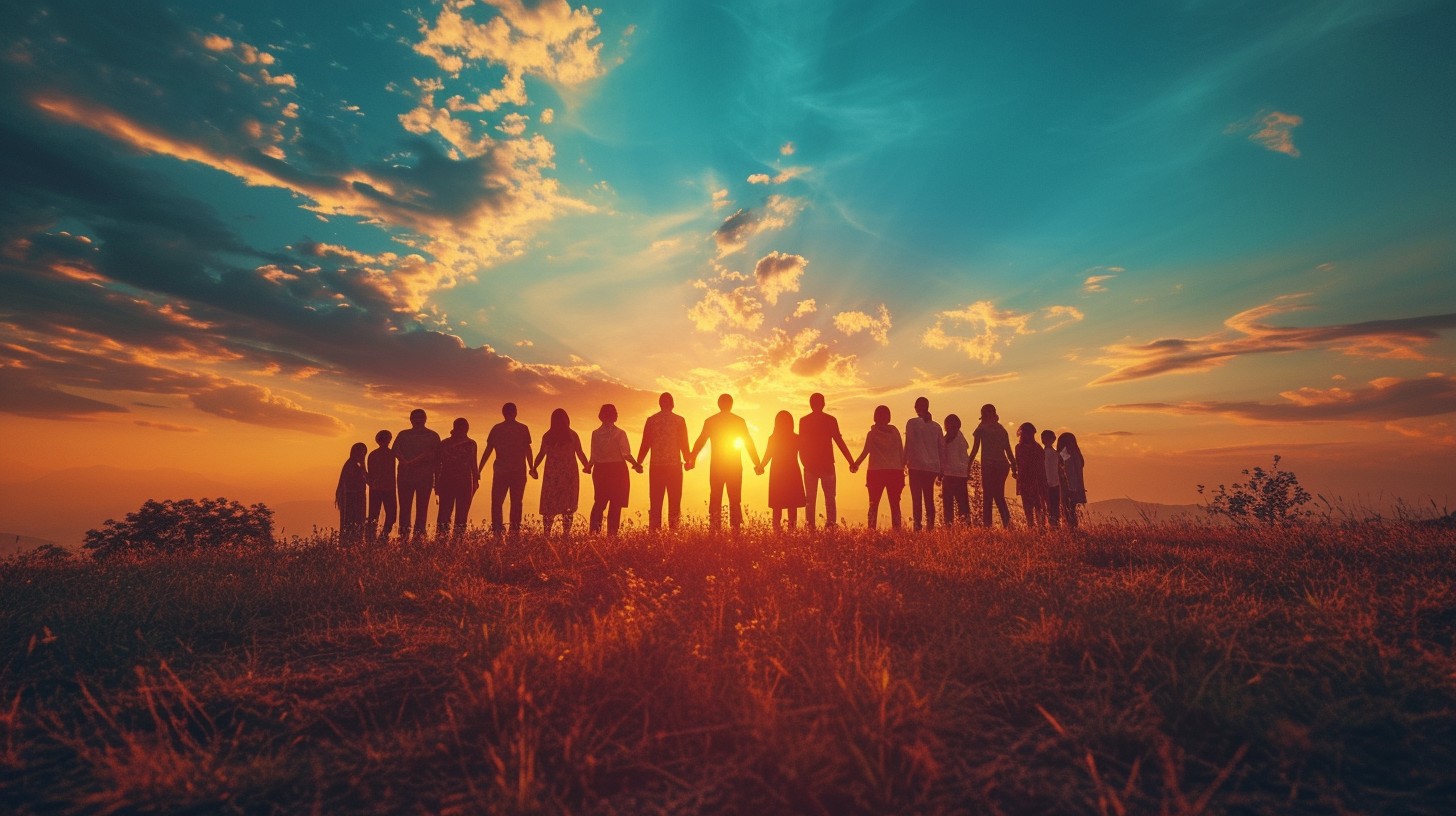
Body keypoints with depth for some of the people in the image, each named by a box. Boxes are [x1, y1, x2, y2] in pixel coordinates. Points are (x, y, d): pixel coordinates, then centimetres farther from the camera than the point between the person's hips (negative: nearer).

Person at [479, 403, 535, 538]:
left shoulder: (497, 429, 3)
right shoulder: (523, 429, 1)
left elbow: (488, 451, 2)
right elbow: (528, 451, 0)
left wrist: (479, 470, 7)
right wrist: (532, 469, 9)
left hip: (500, 471, 0)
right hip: (519, 472, 0)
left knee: (497, 502, 5)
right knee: (516, 502, 6)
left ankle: (498, 531, -7)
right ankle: (515, 531, 1)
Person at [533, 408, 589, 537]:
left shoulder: (547, 436, 1)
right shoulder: (572, 435, -3)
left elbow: (541, 454, 2)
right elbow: (580, 454, 0)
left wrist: (534, 468, 16)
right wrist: (587, 467, 14)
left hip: (551, 474, 1)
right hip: (569, 474, -1)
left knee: (549, 504, 9)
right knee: (568, 505, 6)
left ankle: (546, 533, 5)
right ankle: (566, 533, 2)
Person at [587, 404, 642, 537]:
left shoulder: (595, 434, -1)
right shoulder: (620, 433, -8)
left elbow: (594, 456, 0)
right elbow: (626, 454, -11)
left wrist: (588, 467, 16)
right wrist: (636, 465, 1)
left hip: (600, 470, 2)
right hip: (617, 469, -2)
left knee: (599, 502, 14)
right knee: (615, 504, 6)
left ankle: (594, 532, 6)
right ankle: (612, 534, 7)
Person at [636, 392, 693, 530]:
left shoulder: (651, 420, 4)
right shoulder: (679, 420, 0)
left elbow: (645, 443, 5)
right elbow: (683, 444, 1)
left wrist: (638, 462, 15)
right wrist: (688, 459, 15)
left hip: (656, 466, 2)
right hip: (674, 465, -1)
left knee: (655, 502, 5)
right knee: (674, 502, 2)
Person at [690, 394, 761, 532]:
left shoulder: (710, 421, 0)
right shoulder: (740, 421, 0)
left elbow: (700, 441, 1)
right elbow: (749, 443, 0)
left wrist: (691, 459, 10)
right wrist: (757, 463, 5)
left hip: (716, 467, 0)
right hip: (735, 467, 0)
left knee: (715, 499, 5)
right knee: (735, 500, 5)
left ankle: (714, 531, 2)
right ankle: (736, 530, 0)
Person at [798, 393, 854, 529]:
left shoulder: (803, 421, 0)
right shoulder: (830, 420, -2)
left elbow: (801, 444, 0)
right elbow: (839, 441, -4)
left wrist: (805, 462, 9)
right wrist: (851, 461, 0)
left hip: (810, 465, 1)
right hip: (827, 465, -1)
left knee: (810, 498, 7)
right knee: (830, 498, 6)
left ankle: (810, 526, 1)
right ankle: (831, 525, -3)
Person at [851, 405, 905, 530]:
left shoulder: (872, 434, -2)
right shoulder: (894, 431, 3)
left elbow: (865, 452, -7)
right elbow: (901, 451, 1)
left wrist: (855, 464, 4)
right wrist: (902, 467, 8)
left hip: (876, 472, -1)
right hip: (895, 471, 1)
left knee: (874, 504, 5)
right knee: (895, 504, 8)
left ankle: (871, 531, -1)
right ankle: (897, 530, 4)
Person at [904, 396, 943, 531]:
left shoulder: (912, 423, -3)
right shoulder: (936, 426, 10)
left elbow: (908, 444, -4)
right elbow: (940, 448, 13)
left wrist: (904, 462, 2)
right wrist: (940, 469, 19)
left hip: (916, 465, -4)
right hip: (932, 467, 4)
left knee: (917, 498, -5)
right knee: (929, 498, 11)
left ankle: (917, 527, -12)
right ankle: (930, 527, 8)